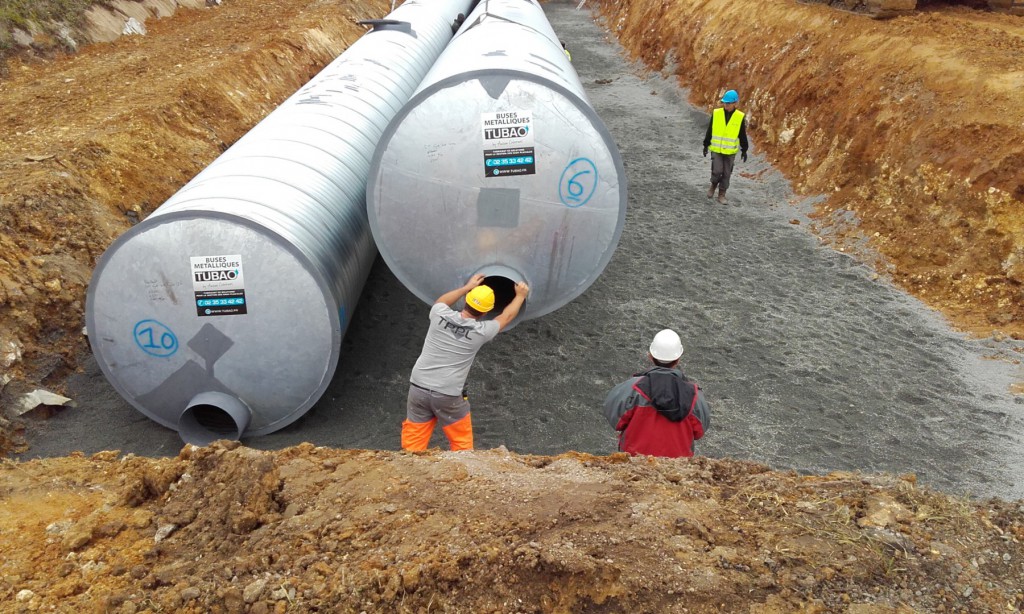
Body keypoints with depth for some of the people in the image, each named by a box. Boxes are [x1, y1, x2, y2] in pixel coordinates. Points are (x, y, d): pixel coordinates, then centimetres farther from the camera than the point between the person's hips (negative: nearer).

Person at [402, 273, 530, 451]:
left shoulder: (440, 315, -3)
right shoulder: (481, 331, -7)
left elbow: (440, 301, 24)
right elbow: (506, 317, 13)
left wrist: (467, 287, 31)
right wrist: (520, 295, 30)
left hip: (418, 387, 3)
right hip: (448, 395, -3)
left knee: (413, 442, 11)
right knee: (462, 443, 15)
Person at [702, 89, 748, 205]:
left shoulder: (740, 117, -5)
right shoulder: (716, 113, -4)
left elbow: (743, 135, 3)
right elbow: (709, 130, 4)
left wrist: (744, 150, 5)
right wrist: (706, 145, 5)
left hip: (730, 151, 0)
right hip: (716, 149, 0)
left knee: (726, 174, 4)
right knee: (717, 171, -10)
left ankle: (721, 195, 16)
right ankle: (713, 185, 20)